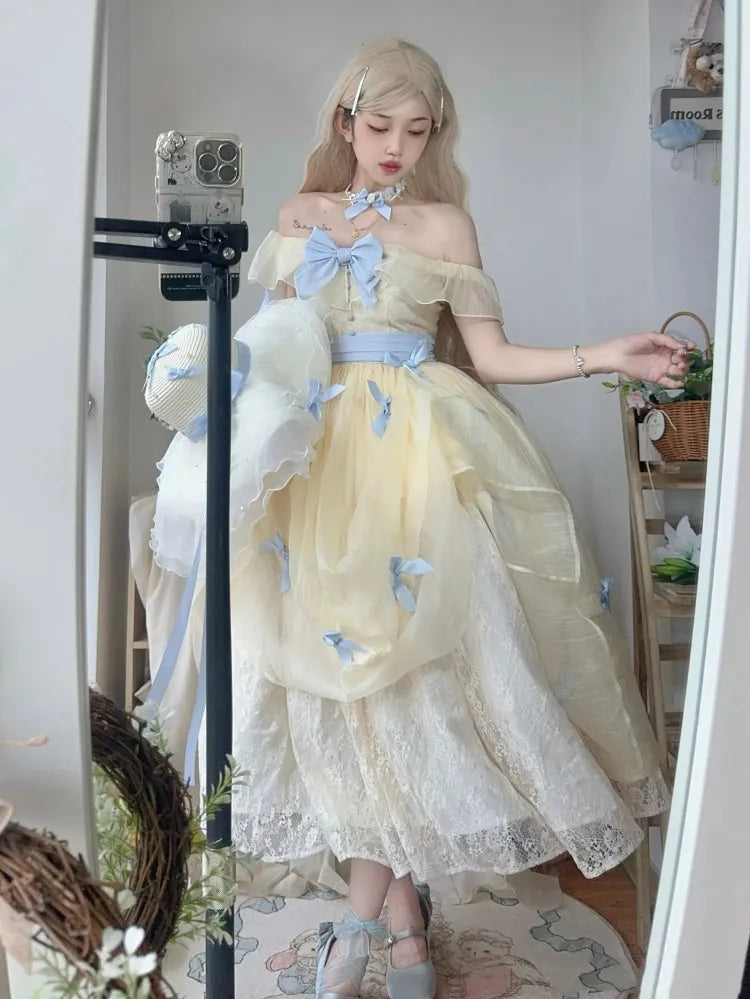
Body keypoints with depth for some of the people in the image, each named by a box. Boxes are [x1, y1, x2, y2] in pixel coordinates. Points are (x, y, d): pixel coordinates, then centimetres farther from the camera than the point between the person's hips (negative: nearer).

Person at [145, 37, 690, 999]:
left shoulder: (445, 224, 7)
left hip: (417, 453, -2)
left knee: (394, 653, -7)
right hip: (316, 454, 3)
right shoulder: (299, 216, 14)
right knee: (342, 666, -1)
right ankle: (403, 920, 15)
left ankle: (366, 913, 10)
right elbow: (270, 340, 17)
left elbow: (490, 355, 3)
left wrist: (604, 356, -7)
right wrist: (222, 374, -3)